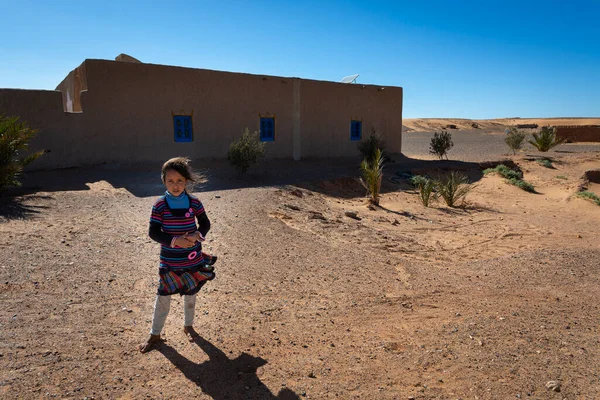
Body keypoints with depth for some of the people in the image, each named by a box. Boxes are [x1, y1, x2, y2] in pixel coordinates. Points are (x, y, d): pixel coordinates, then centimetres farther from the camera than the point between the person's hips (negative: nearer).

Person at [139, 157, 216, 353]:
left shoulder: (194, 202, -8)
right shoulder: (159, 205, -12)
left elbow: (205, 223, 1)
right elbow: (153, 232, -11)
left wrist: (197, 235, -20)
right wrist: (175, 240, -25)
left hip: (193, 260, 2)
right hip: (169, 261, -1)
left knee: (190, 294, 18)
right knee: (163, 297, 9)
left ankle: (188, 325, 42)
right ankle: (155, 334, 29)